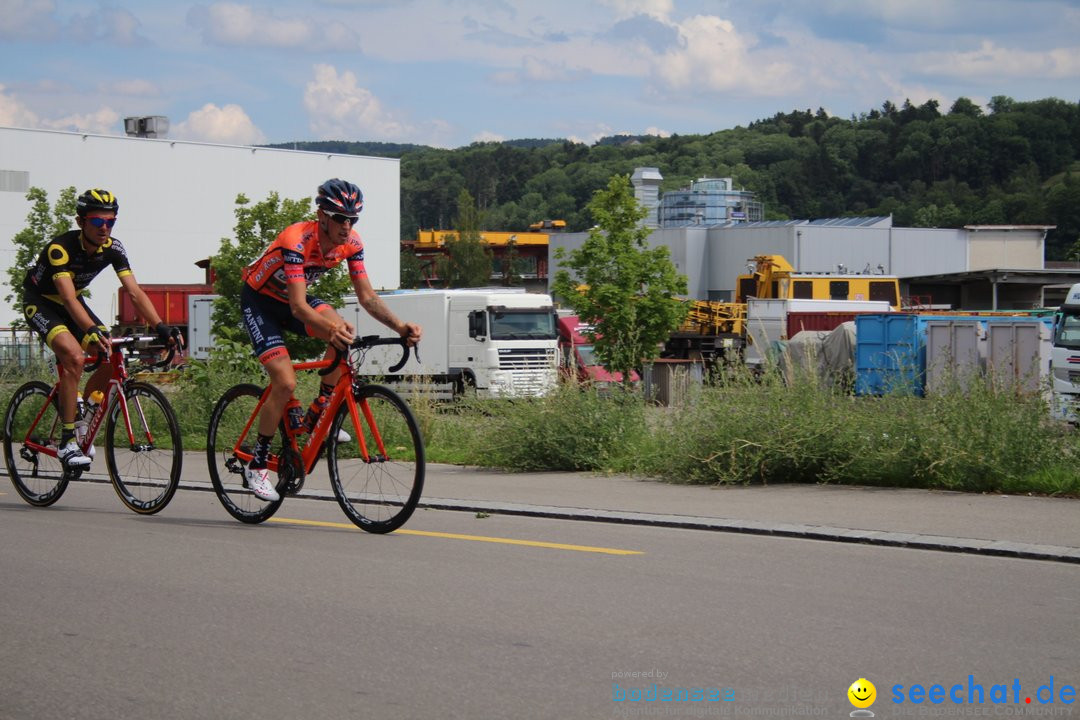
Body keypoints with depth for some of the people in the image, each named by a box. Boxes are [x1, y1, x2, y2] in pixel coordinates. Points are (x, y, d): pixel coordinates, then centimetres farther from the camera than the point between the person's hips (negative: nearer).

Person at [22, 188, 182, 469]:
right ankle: (67, 441, -24)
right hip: (40, 303, -6)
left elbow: (135, 292, -20)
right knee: (74, 357, -30)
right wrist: (92, 330, -59)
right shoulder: (61, 247, -32)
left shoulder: (112, 248, -15)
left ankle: (82, 416, 13)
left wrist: (161, 327, -35)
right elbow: (68, 298, -43)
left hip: (71, 303, 6)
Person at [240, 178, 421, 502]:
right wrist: (331, 327, -59)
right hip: (259, 300, -5)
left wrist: (401, 326, -31)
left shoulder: (351, 242, -17)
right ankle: (256, 464, -2)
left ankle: (316, 416, -7)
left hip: (290, 298, 5)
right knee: (286, 383, -19)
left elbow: (367, 297, -15)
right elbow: (298, 307, -41)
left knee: (344, 337, -25)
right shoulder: (297, 240, -35)